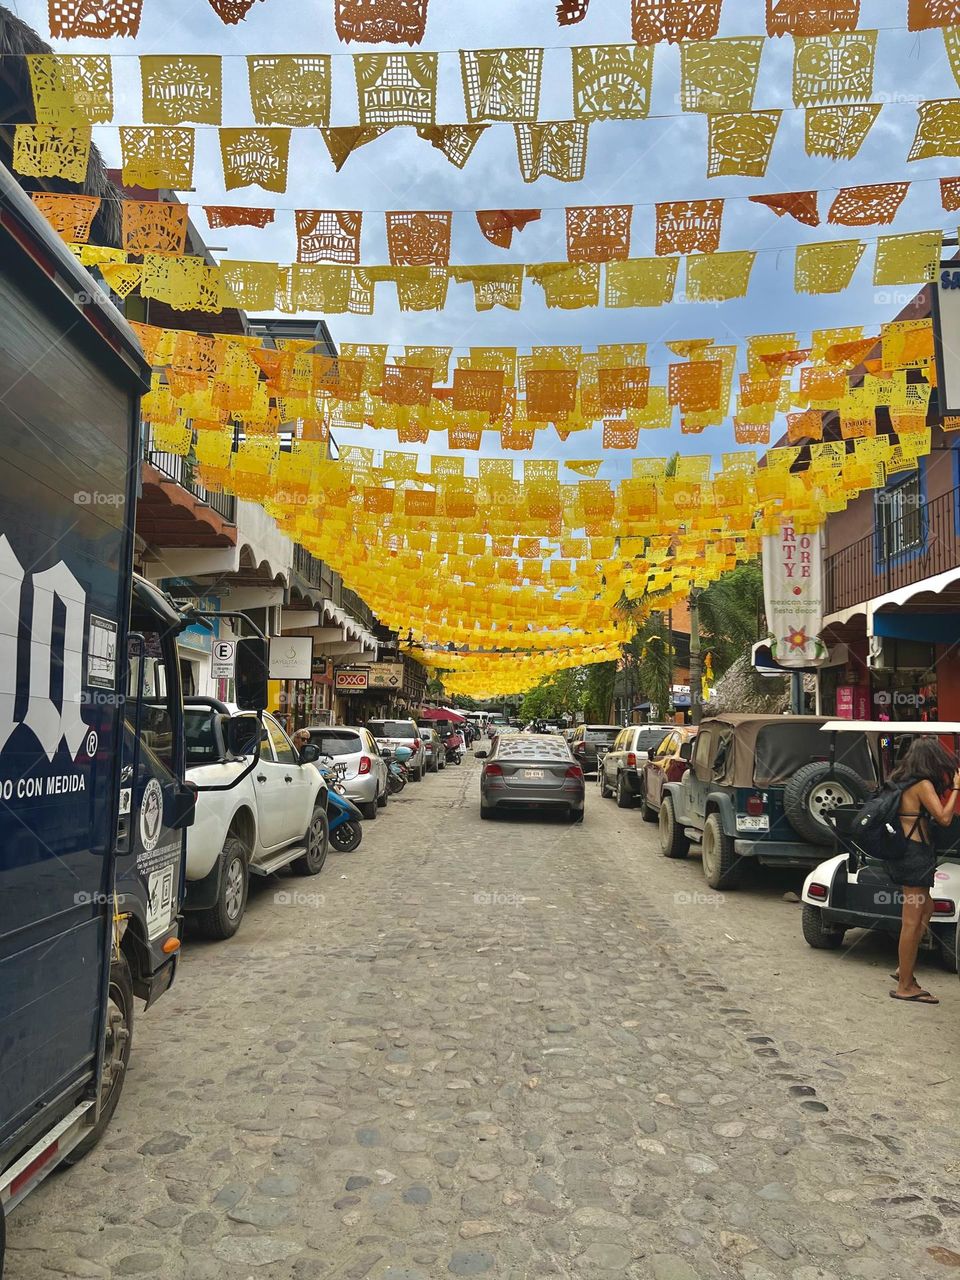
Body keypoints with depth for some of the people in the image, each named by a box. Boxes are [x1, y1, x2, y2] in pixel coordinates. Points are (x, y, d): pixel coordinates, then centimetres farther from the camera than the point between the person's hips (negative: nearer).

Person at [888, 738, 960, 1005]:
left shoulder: (901, 781, 12)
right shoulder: (923, 784, -14)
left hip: (903, 852, 10)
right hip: (916, 854, -10)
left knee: (927, 908, 21)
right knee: (912, 920, -4)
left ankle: (904, 969, 25)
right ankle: (905, 986, 2)